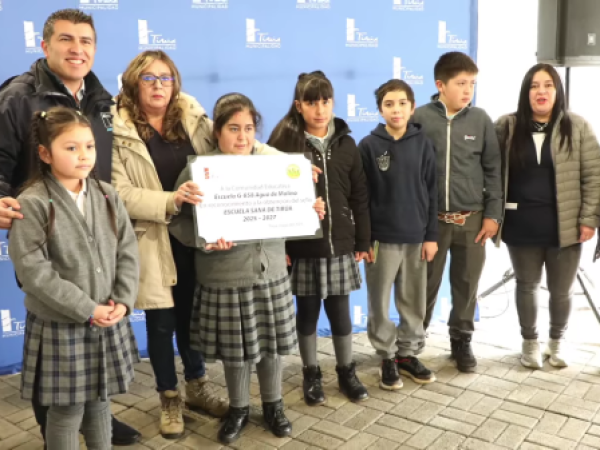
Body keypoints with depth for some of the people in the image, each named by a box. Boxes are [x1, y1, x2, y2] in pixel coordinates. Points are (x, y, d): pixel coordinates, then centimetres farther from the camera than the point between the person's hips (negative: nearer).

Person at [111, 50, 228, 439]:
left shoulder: (193, 119, 3)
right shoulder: (119, 131, -7)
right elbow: (121, 193, -15)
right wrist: (170, 201, -28)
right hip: (152, 242, -3)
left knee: (191, 315, 16)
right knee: (161, 322, 10)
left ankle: (197, 385, 37)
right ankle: (169, 397, 30)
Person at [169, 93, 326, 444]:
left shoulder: (275, 162, 0)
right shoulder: (199, 170, -8)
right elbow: (179, 221, -8)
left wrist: (311, 211, -10)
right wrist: (204, 240, -25)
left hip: (271, 270, 2)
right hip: (225, 277, -2)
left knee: (273, 341, 13)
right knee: (236, 348, 10)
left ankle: (273, 405, 36)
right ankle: (239, 408, 34)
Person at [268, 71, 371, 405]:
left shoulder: (346, 144, 4)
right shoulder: (284, 142, -5)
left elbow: (360, 197, 7)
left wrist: (363, 241, 5)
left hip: (340, 244, 2)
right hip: (302, 246, -2)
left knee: (340, 311, 11)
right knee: (307, 312, 10)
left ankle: (347, 371, 30)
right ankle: (312, 374, 28)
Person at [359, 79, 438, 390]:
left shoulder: (423, 144, 2)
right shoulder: (369, 145, -4)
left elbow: (431, 193, 4)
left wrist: (431, 235, 1)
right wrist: (363, 240, -6)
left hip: (416, 237, 2)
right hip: (381, 238, -2)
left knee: (414, 303, 11)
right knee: (380, 304, 6)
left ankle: (408, 354, 28)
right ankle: (387, 357, 22)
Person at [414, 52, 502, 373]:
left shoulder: (481, 120, 2)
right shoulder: (421, 118, -5)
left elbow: (493, 170, 5)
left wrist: (492, 214, 1)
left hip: (472, 219, 2)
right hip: (431, 219, -2)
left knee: (467, 284, 11)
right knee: (426, 284, 8)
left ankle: (461, 340, 30)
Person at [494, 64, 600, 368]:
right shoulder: (506, 127, 1)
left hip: (564, 225, 0)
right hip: (522, 225, 1)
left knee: (562, 289, 11)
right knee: (526, 286, 12)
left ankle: (557, 339, 35)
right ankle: (530, 341, 32)